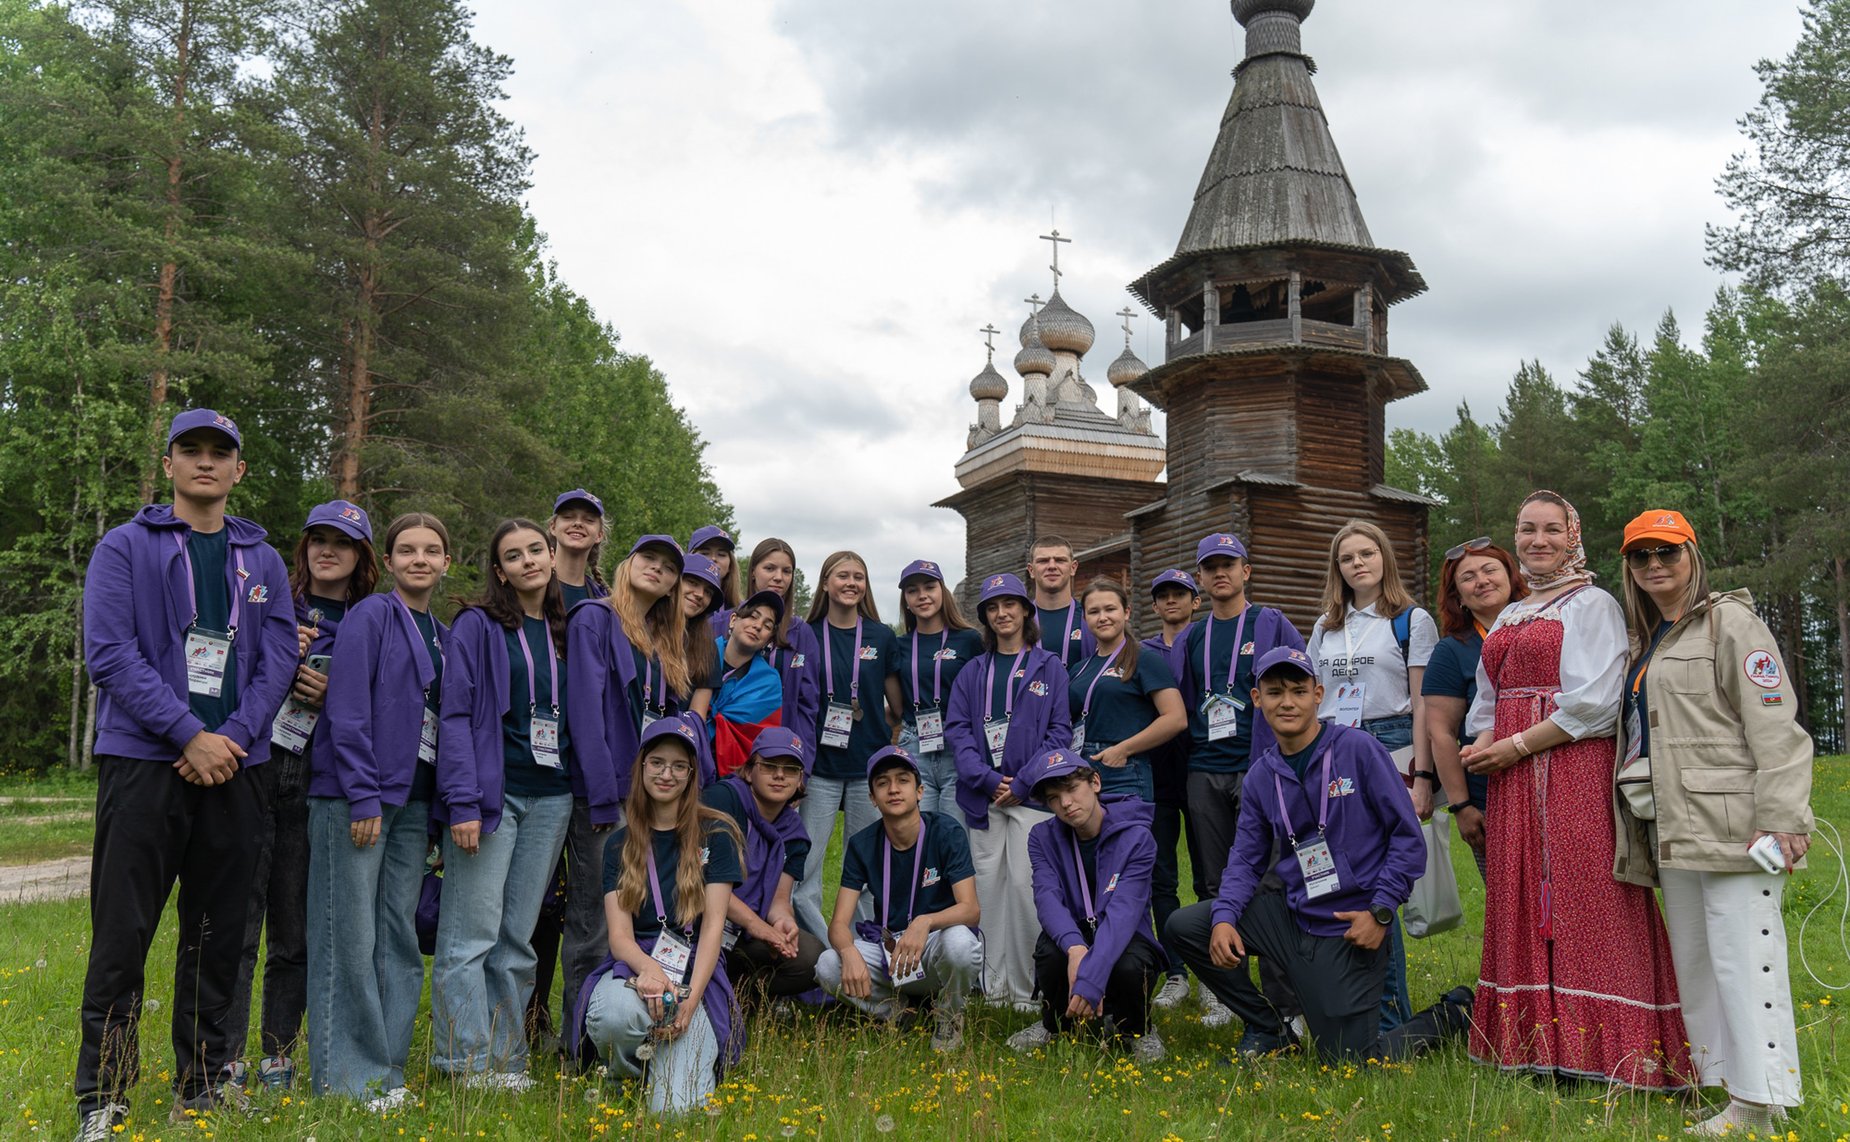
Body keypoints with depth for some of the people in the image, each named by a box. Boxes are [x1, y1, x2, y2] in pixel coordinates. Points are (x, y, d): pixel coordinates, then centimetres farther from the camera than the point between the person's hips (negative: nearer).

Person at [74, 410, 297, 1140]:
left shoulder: (263, 561, 12)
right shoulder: (125, 548, 2)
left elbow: (278, 658, 5)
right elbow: (110, 653, -8)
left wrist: (233, 737, -10)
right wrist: (189, 735, -15)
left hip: (234, 768, 4)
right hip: (144, 761, -3)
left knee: (217, 935, 10)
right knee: (123, 935, 0)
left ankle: (202, 1082, 22)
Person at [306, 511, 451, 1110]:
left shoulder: (442, 635, 15)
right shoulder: (370, 615, -5)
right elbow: (347, 709, -12)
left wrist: (434, 810, 12)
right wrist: (363, 796, -17)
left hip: (411, 800, 7)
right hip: (357, 796, -7)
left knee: (400, 939, 10)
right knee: (352, 938, -2)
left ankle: (387, 1068, 19)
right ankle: (347, 1076, 8)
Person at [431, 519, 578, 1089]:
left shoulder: (566, 631, 13)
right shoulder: (477, 626, -2)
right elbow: (455, 715, -8)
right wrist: (463, 802, -16)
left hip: (550, 797, 5)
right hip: (492, 793, -5)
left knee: (518, 938, 10)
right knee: (473, 934, -4)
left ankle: (505, 1059, 17)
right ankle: (467, 1063, 5)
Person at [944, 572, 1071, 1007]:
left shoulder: (1049, 667, 6)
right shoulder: (973, 672, 16)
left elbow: (1060, 731, 0)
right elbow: (956, 728, 7)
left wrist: (1023, 785, -9)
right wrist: (987, 778, -8)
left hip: (1032, 793, -3)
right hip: (982, 795, 3)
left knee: (1024, 883, -10)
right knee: (987, 883, 2)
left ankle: (1026, 989, -1)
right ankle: (993, 987, 10)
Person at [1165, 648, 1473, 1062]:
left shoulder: (1358, 749, -10)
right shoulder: (1260, 775, 5)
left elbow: (1408, 836, -8)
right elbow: (1247, 858, 7)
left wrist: (1381, 911, -15)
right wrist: (1225, 917, -11)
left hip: (1349, 928, -5)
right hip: (1291, 916, 5)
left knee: (1353, 1066, -4)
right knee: (1185, 925, -6)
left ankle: (1453, 1014, 23)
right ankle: (1270, 1029, 12)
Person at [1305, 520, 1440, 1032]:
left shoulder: (1413, 621, 2)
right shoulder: (1327, 628, 17)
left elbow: (1423, 705, -3)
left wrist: (1422, 777, -11)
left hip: (1389, 749, -5)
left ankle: (1389, 1016, 2)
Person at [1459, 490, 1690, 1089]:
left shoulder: (1593, 605, -2)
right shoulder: (1509, 616, 20)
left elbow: (1594, 703, -12)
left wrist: (1515, 745, -12)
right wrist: (1484, 744, 2)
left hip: (1575, 768, -7)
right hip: (1514, 779, 7)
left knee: (1578, 901, -6)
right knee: (1522, 904, 7)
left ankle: (1593, 1053, 0)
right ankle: (1536, 1046, 14)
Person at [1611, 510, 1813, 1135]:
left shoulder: (1729, 621, -4)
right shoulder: (1646, 641, 20)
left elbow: (1774, 727, -13)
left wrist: (1780, 819, -19)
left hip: (1732, 825, -9)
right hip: (1673, 829, 9)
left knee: (1743, 955, -7)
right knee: (1692, 959, 13)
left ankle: (1757, 1104, -3)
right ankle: (1716, 1073, 24)